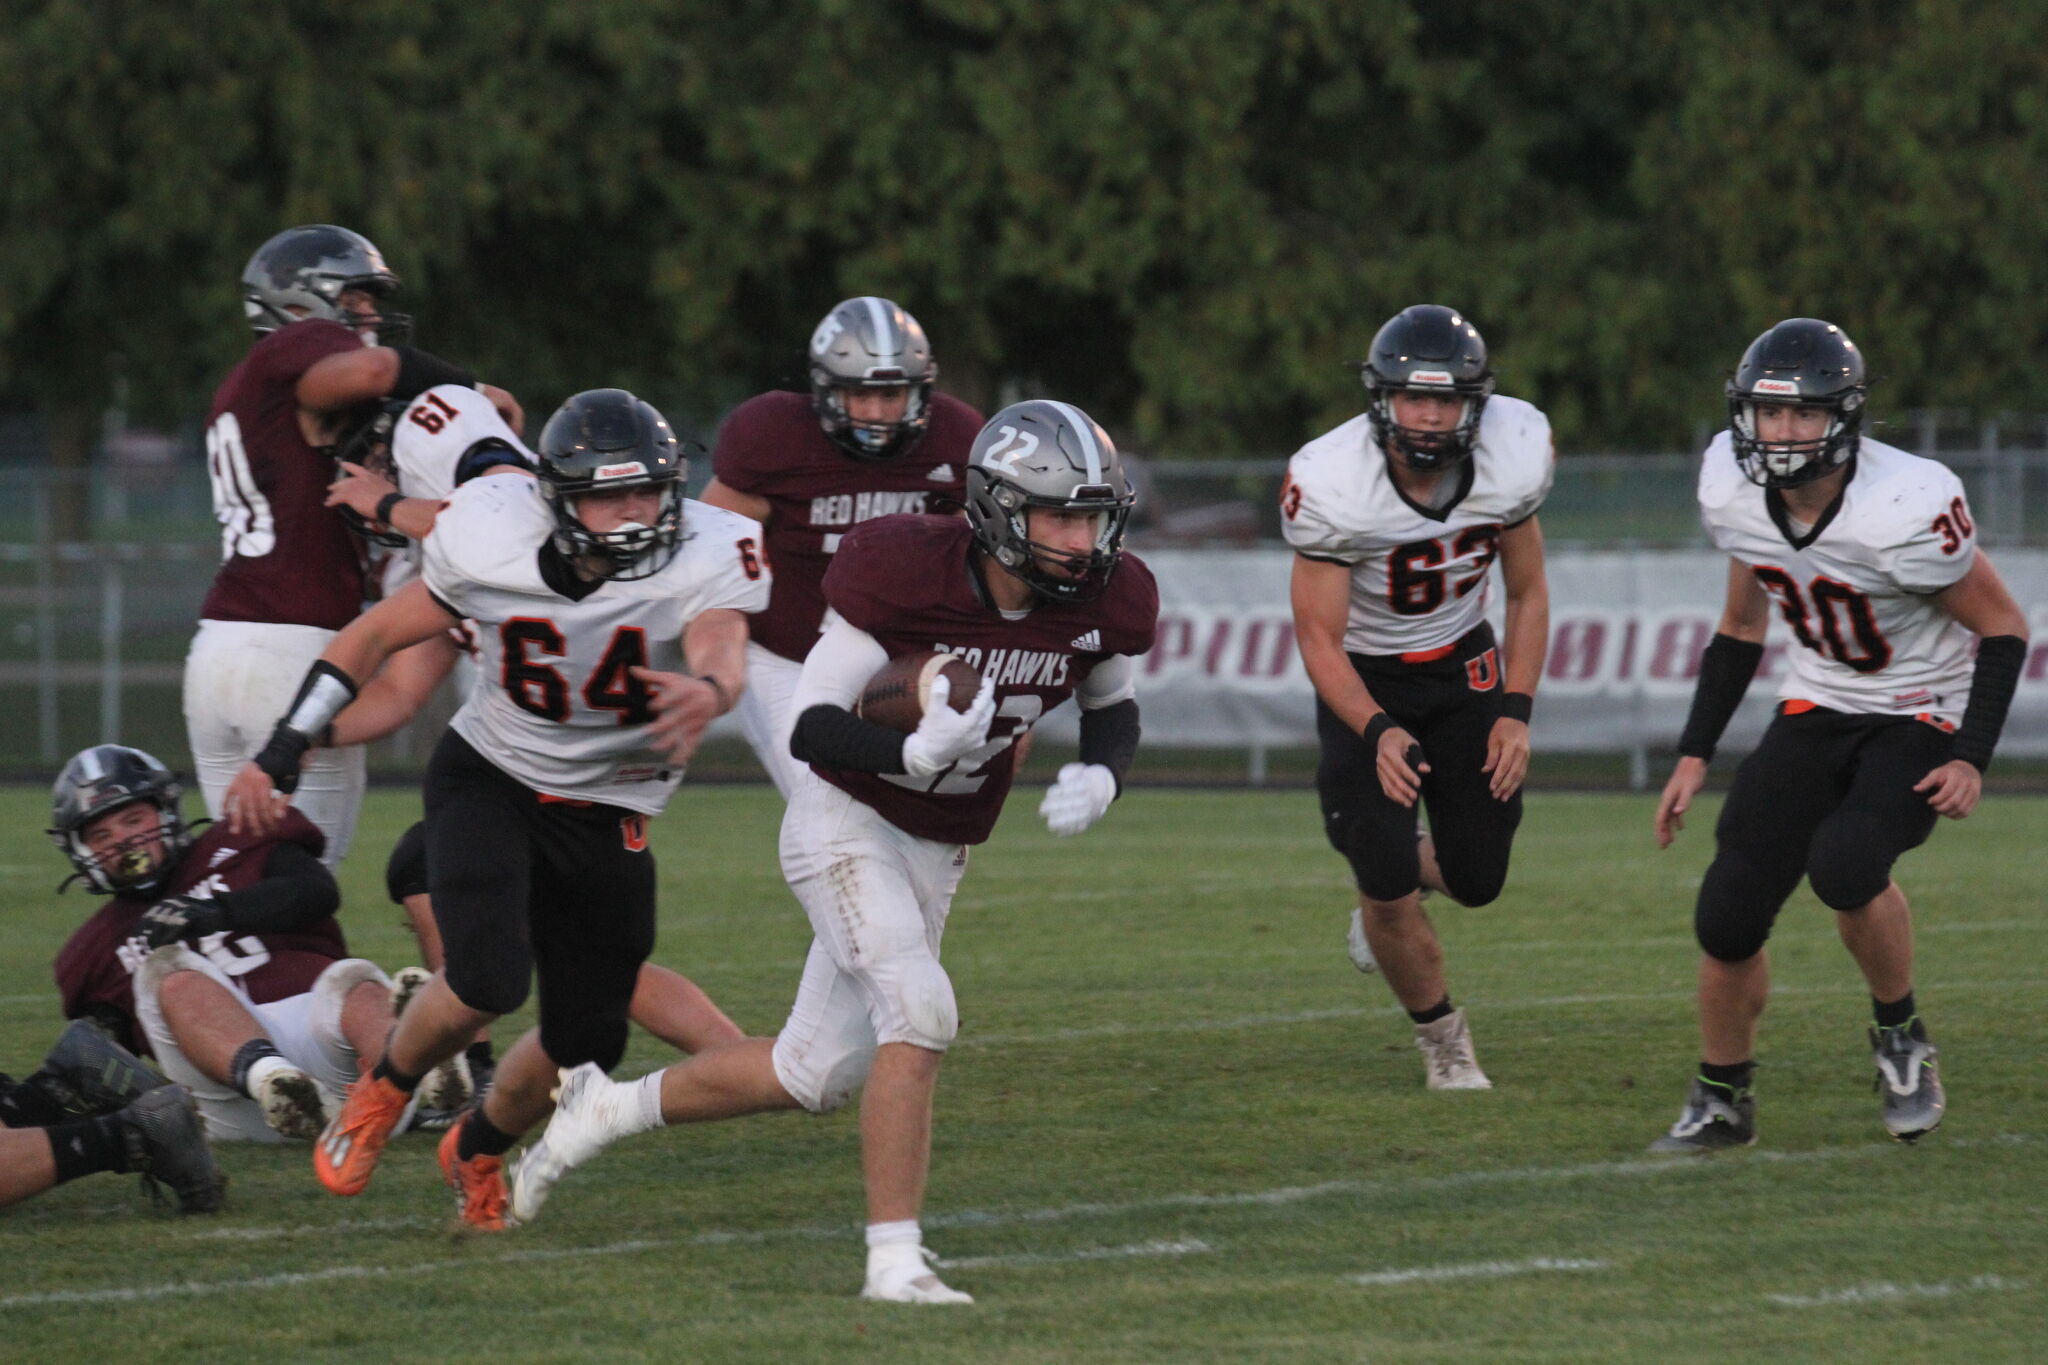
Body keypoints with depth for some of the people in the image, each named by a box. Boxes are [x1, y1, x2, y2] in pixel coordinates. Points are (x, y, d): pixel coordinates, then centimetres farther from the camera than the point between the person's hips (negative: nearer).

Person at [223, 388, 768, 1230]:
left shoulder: (705, 556, -23)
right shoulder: (491, 538, -19)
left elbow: (723, 652, -43)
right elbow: (380, 634, -4)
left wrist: (709, 693, -69)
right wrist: (280, 755, -5)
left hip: (605, 816, 2)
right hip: (488, 779, -2)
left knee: (586, 1044, 3)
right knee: (489, 980, -25)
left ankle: (478, 1150, 36)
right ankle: (384, 1093, 8)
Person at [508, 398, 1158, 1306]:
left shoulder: (1108, 601, -11)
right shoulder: (905, 572, -26)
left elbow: (1114, 709, 10)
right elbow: (810, 726, -24)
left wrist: (1098, 777, -13)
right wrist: (915, 753, -43)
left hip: (937, 854, 7)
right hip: (846, 820, -7)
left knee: (815, 1075, 12)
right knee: (920, 1012, -26)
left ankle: (602, 1110, 33)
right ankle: (894, 1257, -20)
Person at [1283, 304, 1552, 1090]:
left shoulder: (1511, 460, -18)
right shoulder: (1331, 487, -28)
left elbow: (1527, 594, -2)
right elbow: (1320, 640, -22)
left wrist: (1516, 713, -12)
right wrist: (1377, 732, -37)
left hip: (1464, 668, 3)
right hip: (1363, 680, -3)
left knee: (1477, 879, 3)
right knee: (1385, 879, -12)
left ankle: (1395, 876, 41)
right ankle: (1442, 1039, 13)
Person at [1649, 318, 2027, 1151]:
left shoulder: (1907, 510, -28)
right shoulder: (1733, 490, -10)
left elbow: (2003, 627, -14)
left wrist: (1971, 760, -23)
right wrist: (1693, 756, 6)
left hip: (1922, 719, -5)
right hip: (1818, 707, 5)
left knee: (1844, 864, -32)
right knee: (1727, 917, -5)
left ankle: (1901, 1035, -4)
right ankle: (1721, 1102, 19)